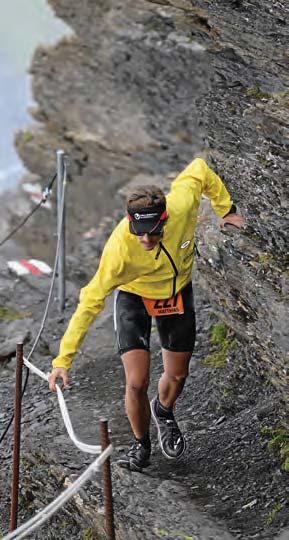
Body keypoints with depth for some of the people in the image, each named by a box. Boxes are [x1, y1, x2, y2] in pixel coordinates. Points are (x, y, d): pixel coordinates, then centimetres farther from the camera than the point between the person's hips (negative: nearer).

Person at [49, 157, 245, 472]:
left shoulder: (183, 203, -35)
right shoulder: (119, 249, -39)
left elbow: (199, 169, -13)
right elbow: (90, 302, -33)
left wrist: (225, 209, -1)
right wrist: (63, 359, -34)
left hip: (178, 294, 3)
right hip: (133, 296, -3)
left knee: (177, 376, 14)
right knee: (136, 384, -12)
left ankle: (163, 411, 51)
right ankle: (141, 445, 18)